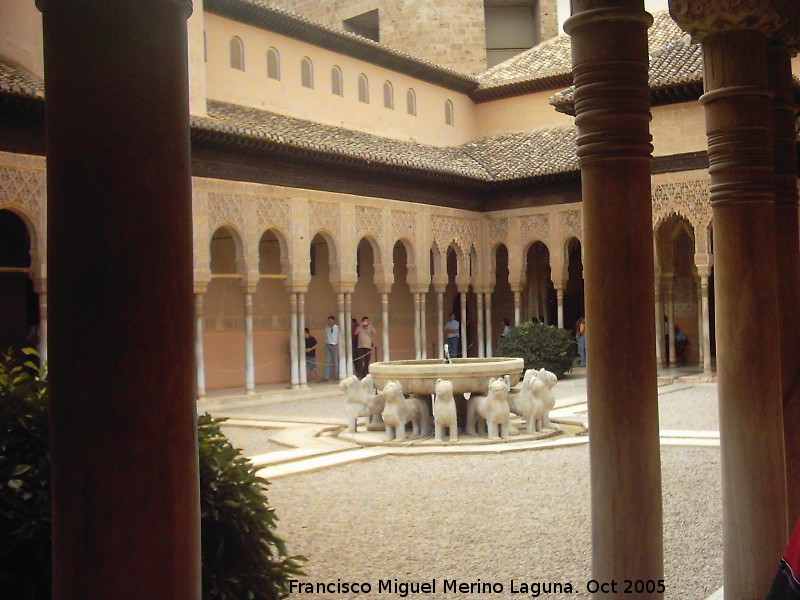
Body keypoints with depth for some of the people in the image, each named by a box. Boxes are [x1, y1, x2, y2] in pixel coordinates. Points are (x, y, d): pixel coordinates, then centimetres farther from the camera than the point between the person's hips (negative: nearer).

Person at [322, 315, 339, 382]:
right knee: (327, 361, 0)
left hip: (335, 345, -3)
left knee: (336, 361, 4)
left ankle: (336, 376, 13)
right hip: (328, 345, 3)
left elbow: (339, 337, -6)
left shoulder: (337, 328, -6)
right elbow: (325, 337, 13)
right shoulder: (327, 328, 5)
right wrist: (326, 343, 1)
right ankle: (326, 377, -1)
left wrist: (337, 345, -11)